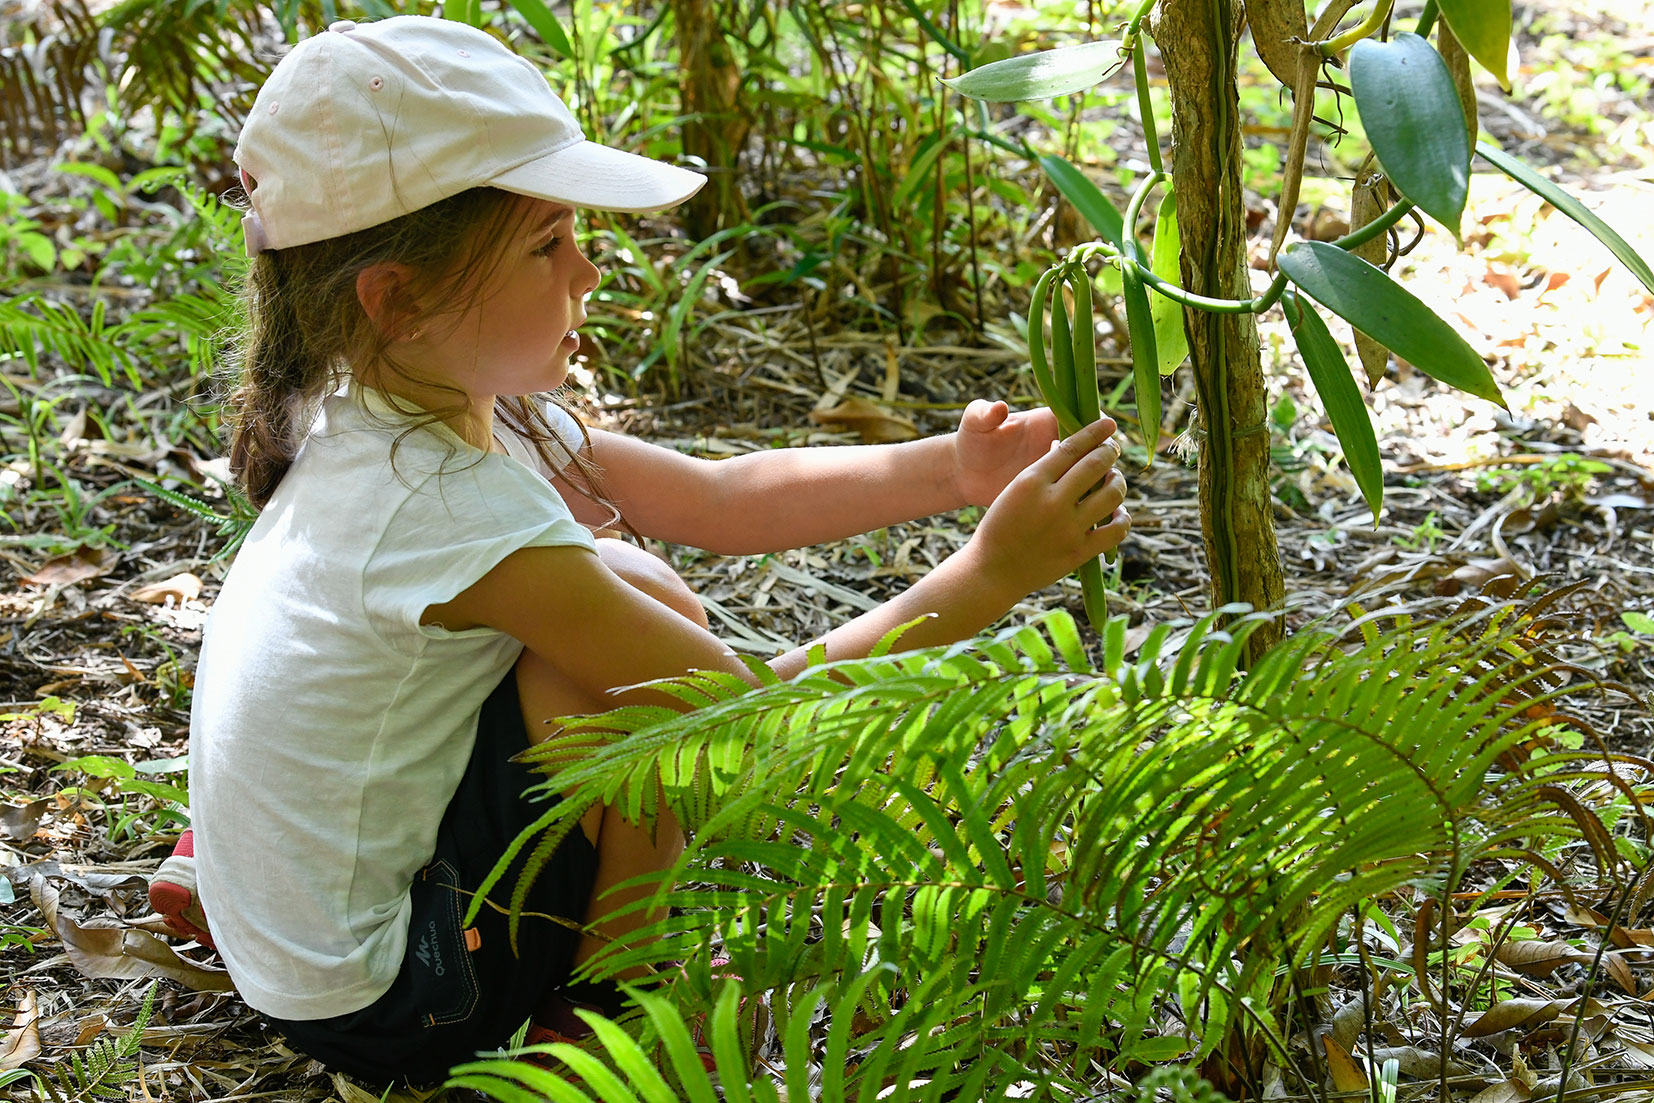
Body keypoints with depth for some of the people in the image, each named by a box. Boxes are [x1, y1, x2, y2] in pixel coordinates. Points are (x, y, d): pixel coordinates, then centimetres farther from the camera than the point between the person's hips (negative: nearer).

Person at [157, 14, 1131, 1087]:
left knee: (603, 599, 13)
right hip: (382, 1010, -9)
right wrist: (992, 573, -23)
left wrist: (950, 467, -9)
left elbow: (721, 495, 1)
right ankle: (593, 1011, 0)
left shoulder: (442, 403, -3)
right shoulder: (449, 507, -30)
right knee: (641, 608, -19)